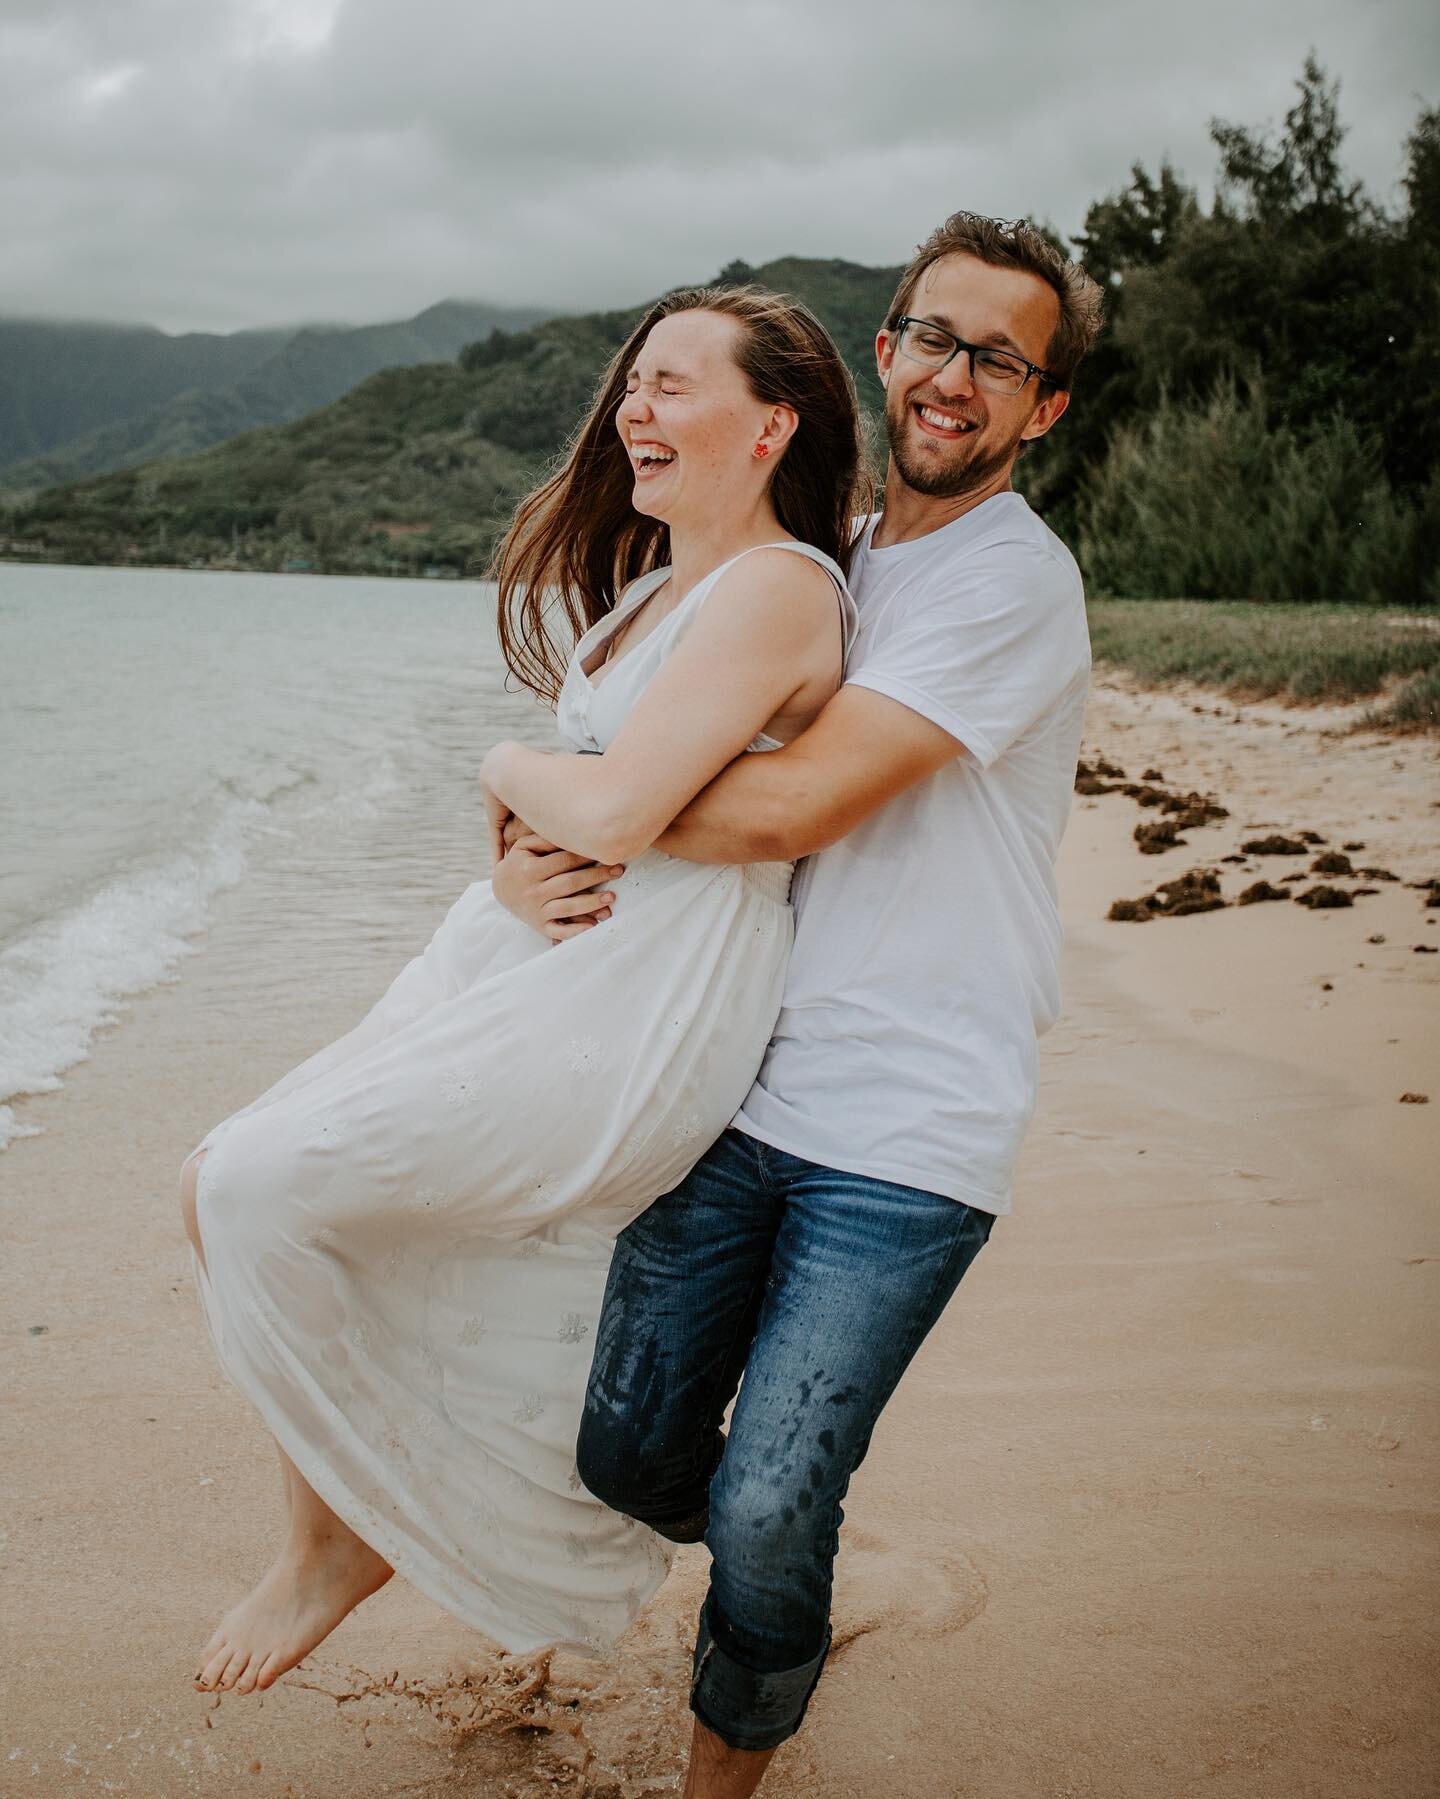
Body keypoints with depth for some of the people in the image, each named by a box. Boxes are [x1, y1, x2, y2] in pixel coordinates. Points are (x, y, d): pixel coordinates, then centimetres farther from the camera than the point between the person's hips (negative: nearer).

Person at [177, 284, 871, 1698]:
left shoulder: (776, 587, -14)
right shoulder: (653, 583, 17)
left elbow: (612, 813, -22)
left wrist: (510, 772, -3)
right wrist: (536, 850, 5)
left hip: (632, 1024, -10)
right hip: (521, 961, 10)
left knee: (247, 1185, -16)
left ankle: (340, 1535, 7)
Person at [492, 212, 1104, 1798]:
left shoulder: (1013, 579, -12)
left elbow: (797, 800, -21)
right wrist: (536, 853, -5)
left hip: (907, 1132, -6)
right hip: (742, 1085, 7)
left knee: (763, 1521, -9)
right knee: (629, 1457, 10)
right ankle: (788, 1584, 42)